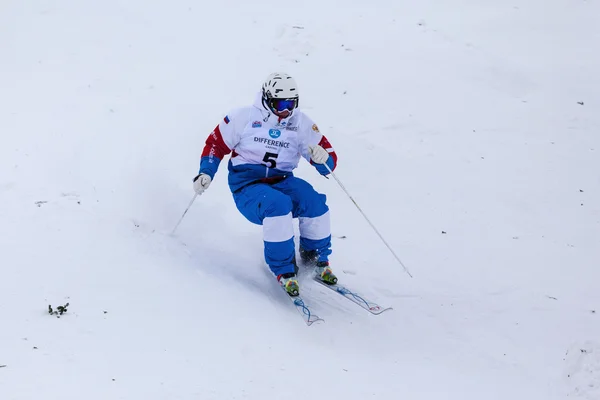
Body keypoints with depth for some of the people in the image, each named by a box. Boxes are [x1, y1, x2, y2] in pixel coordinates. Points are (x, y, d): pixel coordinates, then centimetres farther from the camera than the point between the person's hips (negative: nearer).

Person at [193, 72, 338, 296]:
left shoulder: (302, 124, 3)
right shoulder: (244, 118, -3)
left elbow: (330, 160, 2)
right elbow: (216, 144, 7)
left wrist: (323, 158, -23)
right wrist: (205, 173, -5)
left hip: (282, 182, 3)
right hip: (247, 185, -3)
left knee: (313, 201, -27)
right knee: (277, 204, -37)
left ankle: (316, 259, -1)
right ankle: (283, 269, -22)